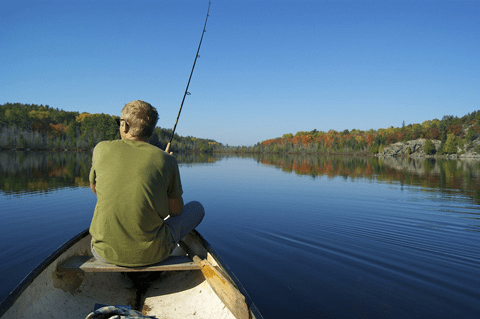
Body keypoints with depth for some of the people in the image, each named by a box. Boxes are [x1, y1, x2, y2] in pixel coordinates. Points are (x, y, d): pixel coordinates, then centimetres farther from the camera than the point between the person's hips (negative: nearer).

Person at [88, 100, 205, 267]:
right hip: (150, 254, -3)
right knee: (197, 208, 22)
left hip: (105, 253, 4)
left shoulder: (102, 149, -4)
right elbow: (176, 211, 5)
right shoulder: (166, 160, -8)